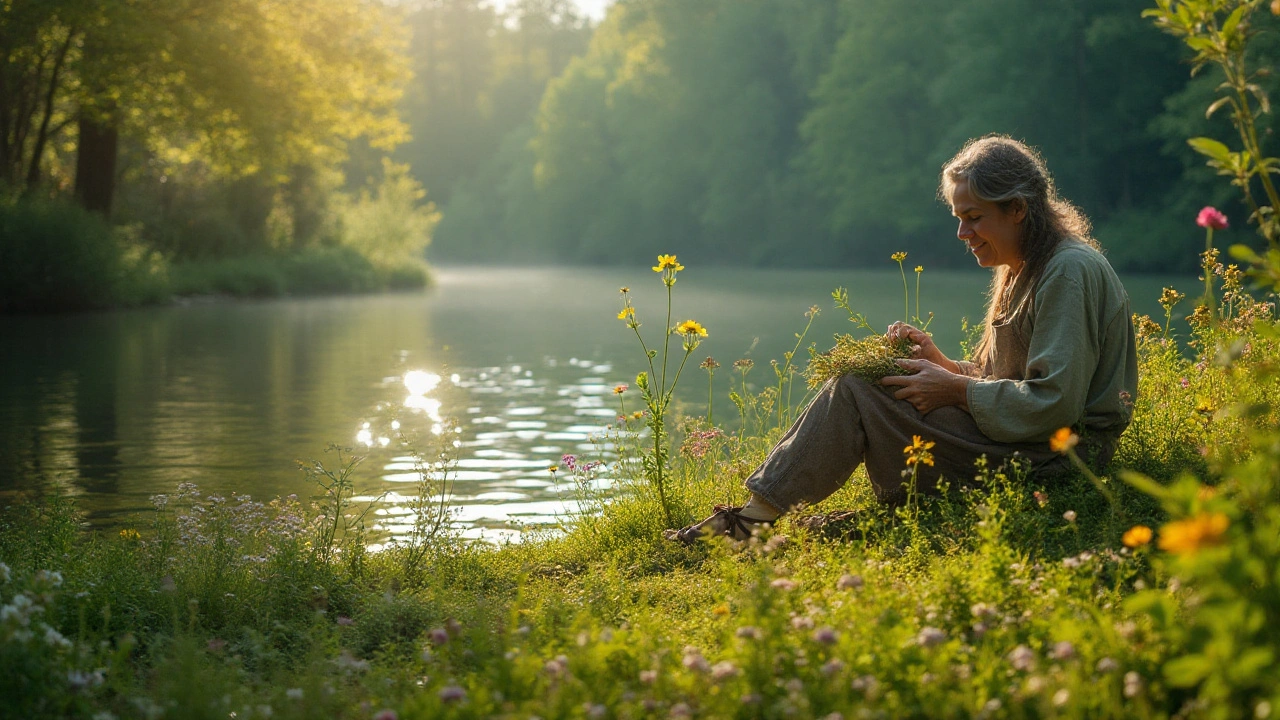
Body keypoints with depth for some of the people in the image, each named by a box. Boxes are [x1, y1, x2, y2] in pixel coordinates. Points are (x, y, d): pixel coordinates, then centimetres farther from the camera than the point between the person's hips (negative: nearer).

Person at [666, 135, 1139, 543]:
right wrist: (941, 363, 2)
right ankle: (762, 508, 0)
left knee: (856, 392, -14)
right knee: (865, 379, 8)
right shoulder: (1024, 271, 16)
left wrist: (955, 391, -15)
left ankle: (756, 515, -8)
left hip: (1045, 458, -10)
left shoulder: (1071, 271, -16)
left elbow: (1052, 402, -23)